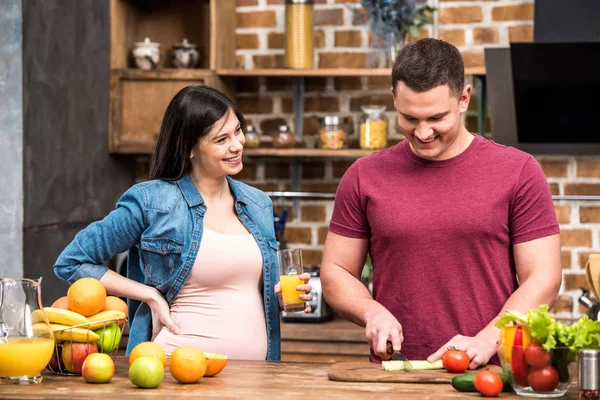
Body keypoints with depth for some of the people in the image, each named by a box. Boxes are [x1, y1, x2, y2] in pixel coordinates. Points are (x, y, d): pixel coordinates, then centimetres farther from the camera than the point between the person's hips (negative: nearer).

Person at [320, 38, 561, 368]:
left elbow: (542, 279, 3)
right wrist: (372, 312, -4)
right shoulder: (365, 177, 11)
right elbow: (335, 273, 16)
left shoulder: (518, 172, 6)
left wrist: (486, 341, -11)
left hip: (490, 375, -2)